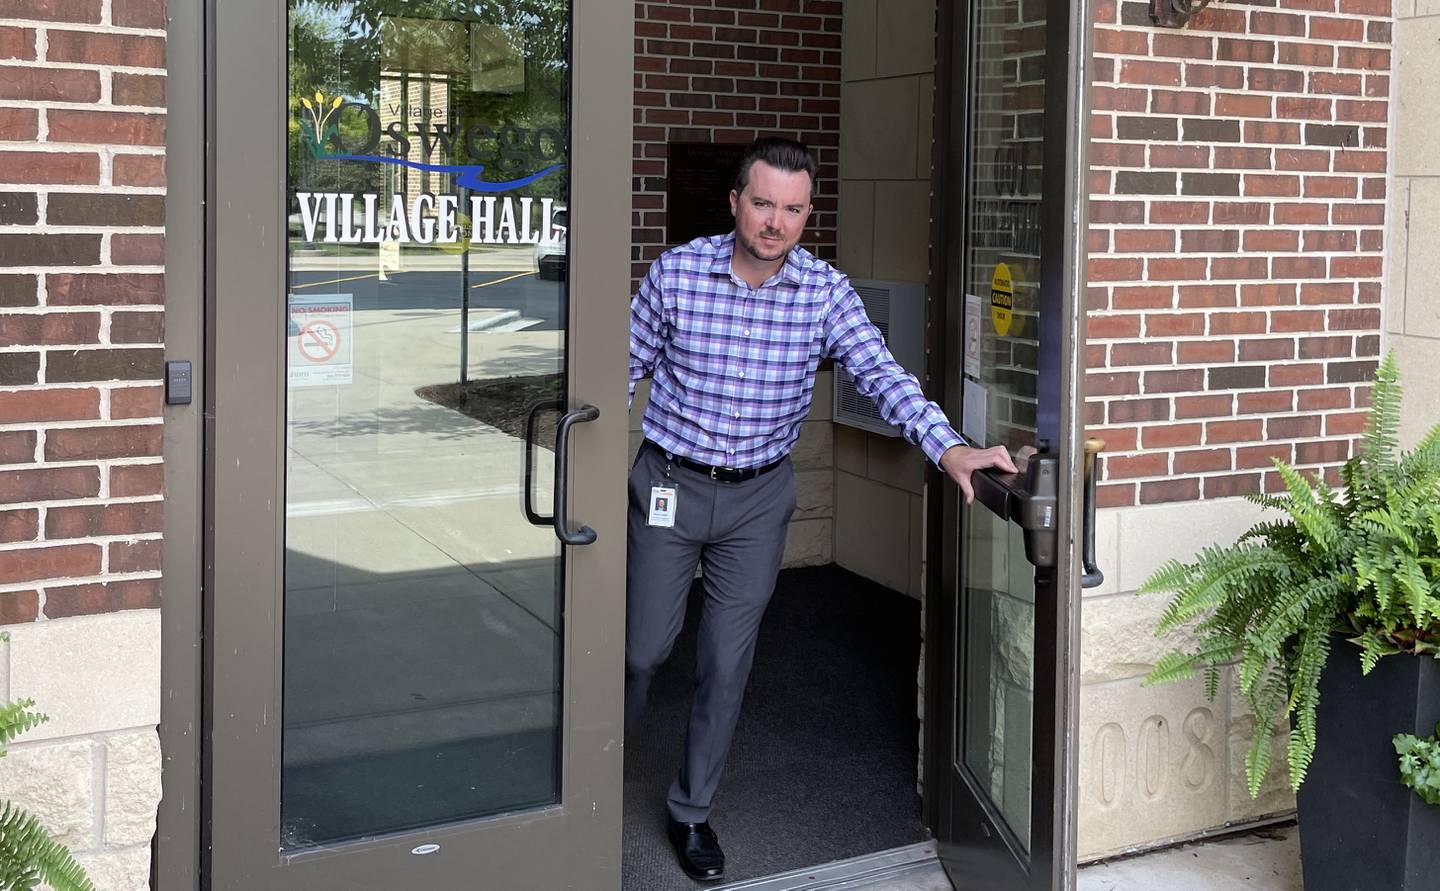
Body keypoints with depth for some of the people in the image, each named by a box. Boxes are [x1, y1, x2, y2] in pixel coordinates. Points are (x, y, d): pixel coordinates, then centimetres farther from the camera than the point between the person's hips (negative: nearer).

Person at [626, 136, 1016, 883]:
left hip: (759, 496, 1)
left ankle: (691, 811, 25)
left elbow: (881, 374, -18)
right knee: (642, 648, 8)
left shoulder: (825, 291, -8)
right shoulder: (676, 273, -11)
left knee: (727, 660, 7)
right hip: (669, 484, -1)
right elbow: (626, 370, -1)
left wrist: (948, 447, -34)